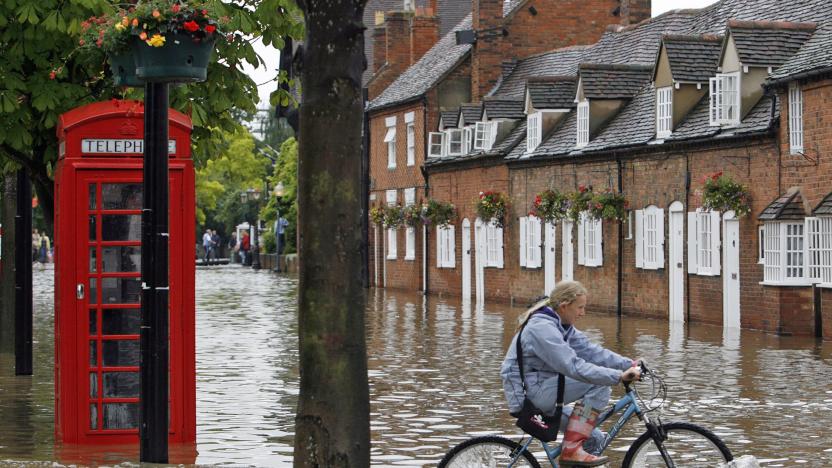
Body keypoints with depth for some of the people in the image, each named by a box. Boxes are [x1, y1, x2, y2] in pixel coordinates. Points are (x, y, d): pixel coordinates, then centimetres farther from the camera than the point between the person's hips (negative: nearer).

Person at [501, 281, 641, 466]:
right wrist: (619, 376, -32)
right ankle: (571, 449, -17)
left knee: (594, 440, 10)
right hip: (531, 392, -10)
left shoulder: (562, 326, 10)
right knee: (598, 384, -18)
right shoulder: (542, 328, -22)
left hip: (541, 392, 10)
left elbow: (591, 351, 2)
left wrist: (629, 364, -10)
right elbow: (574, 367, -30)